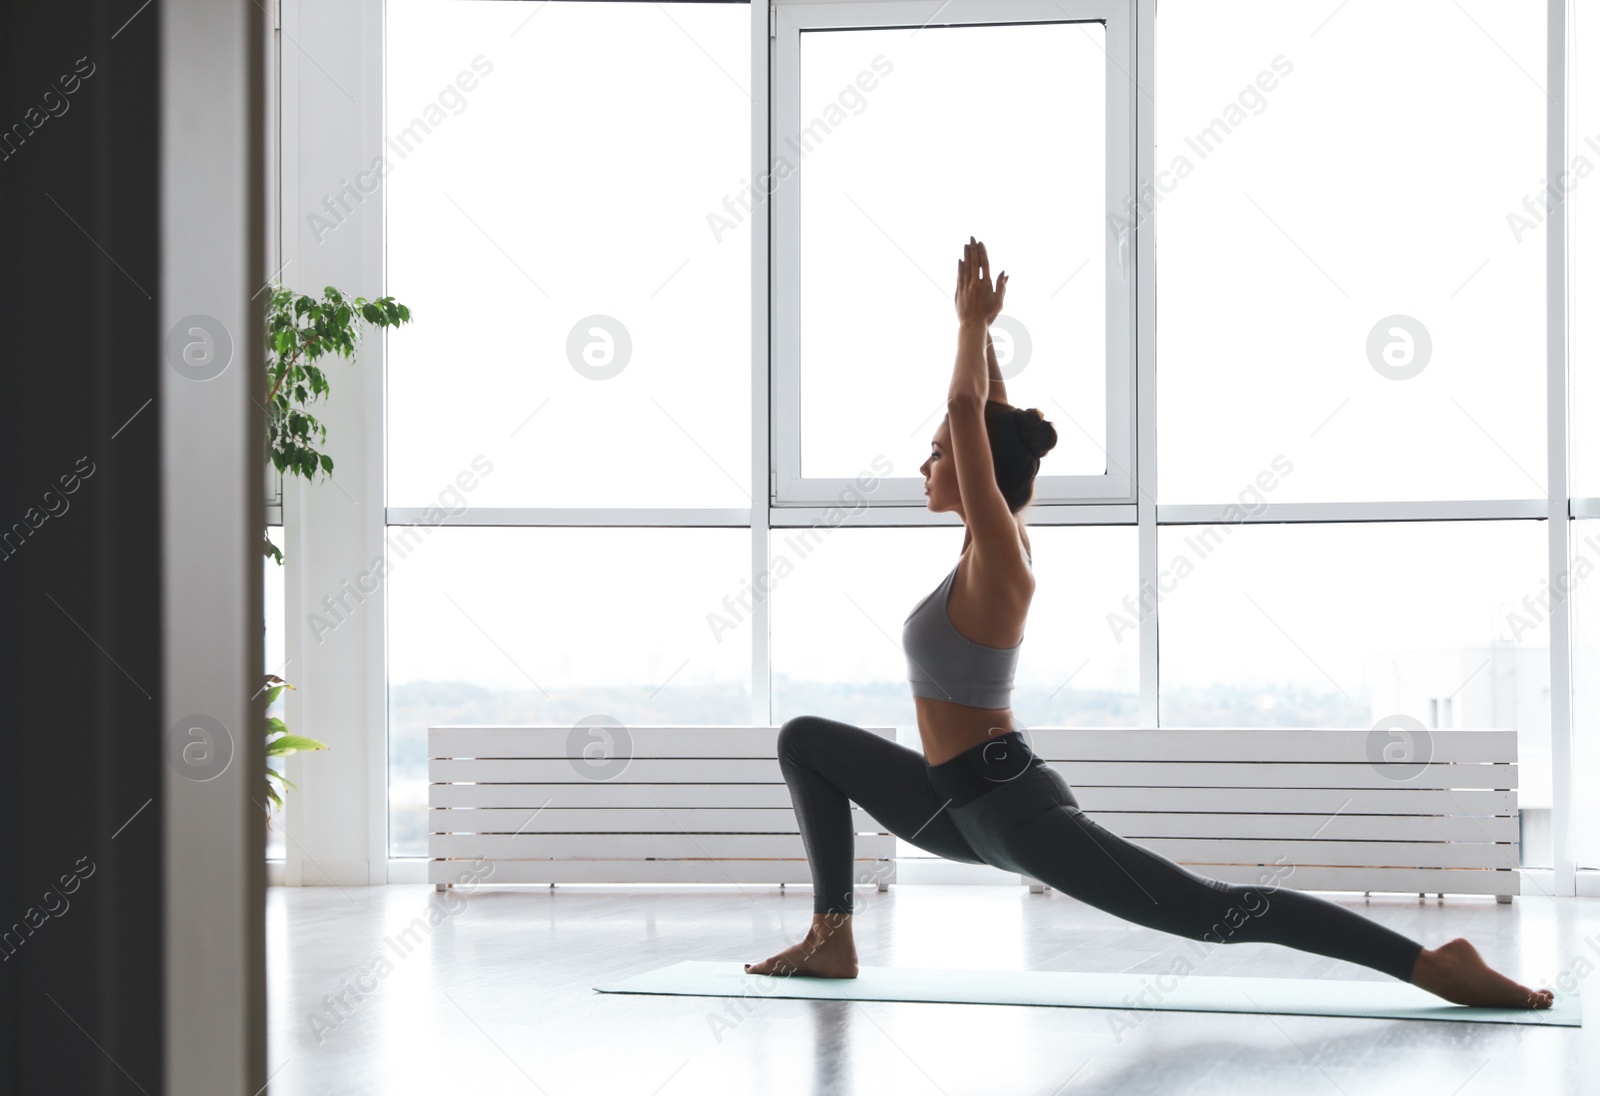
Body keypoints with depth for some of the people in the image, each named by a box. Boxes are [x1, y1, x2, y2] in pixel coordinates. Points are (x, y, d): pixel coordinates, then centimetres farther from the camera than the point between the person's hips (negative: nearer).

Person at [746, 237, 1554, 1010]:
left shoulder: (997, 558, -14)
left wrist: (973, 321, -12)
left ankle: (1433, 965, -16)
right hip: (959, 802, 10)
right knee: (806, 740, 17)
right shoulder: (994, 543, 10)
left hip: (1010, 804, -10)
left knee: (1210, 911, -14)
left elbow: (968, 409, -21)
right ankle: (832, 940, 12)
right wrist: (976, 327, 19)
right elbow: (986, 415, 20)